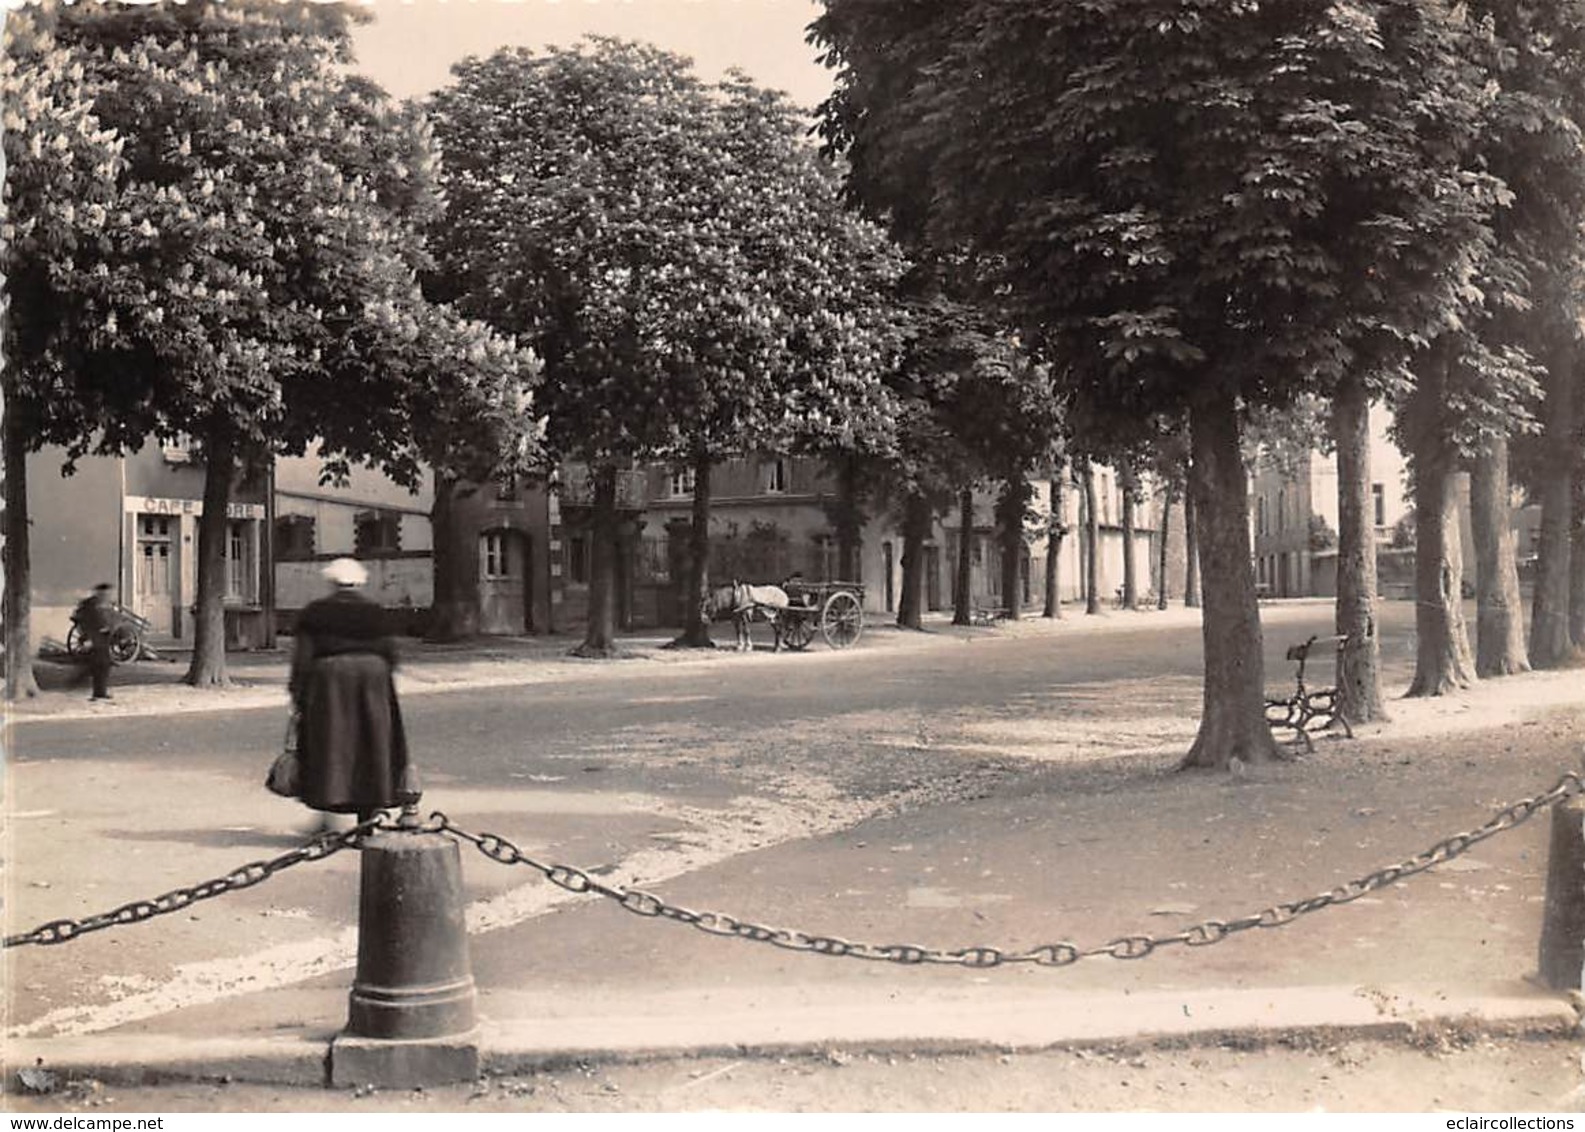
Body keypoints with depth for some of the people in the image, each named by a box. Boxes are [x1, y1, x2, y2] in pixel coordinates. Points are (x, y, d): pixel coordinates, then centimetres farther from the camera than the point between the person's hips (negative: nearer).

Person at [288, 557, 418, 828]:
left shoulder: (314, 613, 0)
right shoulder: (375, 613, 5)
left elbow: (303, 656, -4)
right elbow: (390, 654, 4)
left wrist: (297, 693, 1)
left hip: (328, 678, -1)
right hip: (372, 677, 2)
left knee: (329, 746, 6)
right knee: (370, 746, 8)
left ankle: (329, 813, 2)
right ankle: (369, 813, 8)